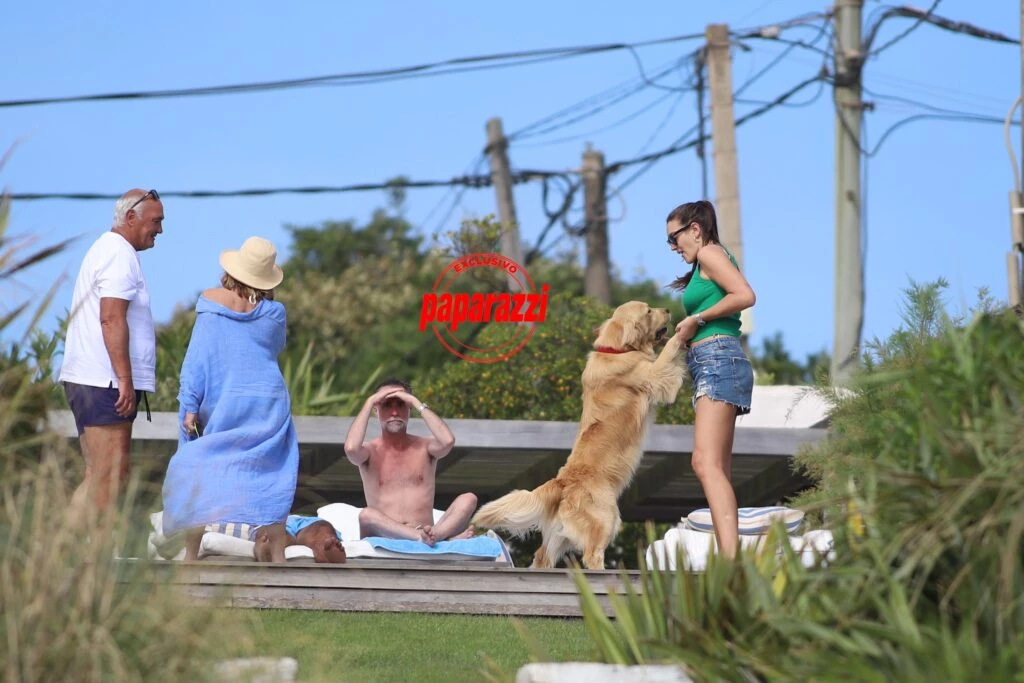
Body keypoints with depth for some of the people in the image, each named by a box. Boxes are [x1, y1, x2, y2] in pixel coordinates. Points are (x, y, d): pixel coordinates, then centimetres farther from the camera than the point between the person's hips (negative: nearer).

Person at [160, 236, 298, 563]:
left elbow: (197, 356, -6)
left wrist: (189, 405, -6)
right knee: (269, 481, 4)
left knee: (196, 475, 4)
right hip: (268, 405, 2)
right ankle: (275, 554, -3)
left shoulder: (211, 301, -3)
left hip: (219, 404, -2)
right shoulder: (274, 312, 2)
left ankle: (191, 554, -2)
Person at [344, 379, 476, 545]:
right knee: (366, 515, -35)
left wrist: (416, 402, -3)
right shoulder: (370, 452, 10)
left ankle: (436, 535, -46)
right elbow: (351, 448, -16)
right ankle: (445, 537, -47)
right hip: (385, 536, -2)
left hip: (424, 529, 2)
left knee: (468, 500, -19)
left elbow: (448, 441, -11)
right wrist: (369, 403, -5)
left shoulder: (424, 447, 14)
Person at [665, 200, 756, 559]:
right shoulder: (705, 269, 27)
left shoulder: (710, 253, -1)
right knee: (718, 471, 6)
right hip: (711, 366, 11)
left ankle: (730, 559, -35)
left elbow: (745, 296, -16)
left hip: (719, 360, -11)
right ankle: (728, 559, 1)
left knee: (705, 463, -22)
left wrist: (696, 319, -10)